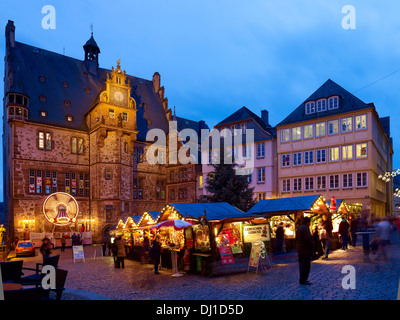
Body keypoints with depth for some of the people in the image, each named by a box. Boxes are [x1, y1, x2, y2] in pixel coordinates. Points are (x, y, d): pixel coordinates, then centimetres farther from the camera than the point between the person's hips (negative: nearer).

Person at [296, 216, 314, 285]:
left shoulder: (299, 228, 12)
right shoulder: (306, 228, -17)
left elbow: (296, 238, 19)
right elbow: (308, 238, -28)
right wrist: (312, 244, -13)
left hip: (300, 249, 10)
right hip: (306, 249, -10)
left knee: (302, 265, 15)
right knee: (306, 265, -4)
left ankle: (302, 279, 23)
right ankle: (303, 280, -1)